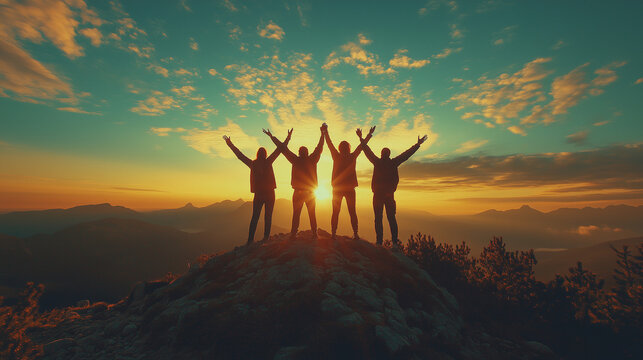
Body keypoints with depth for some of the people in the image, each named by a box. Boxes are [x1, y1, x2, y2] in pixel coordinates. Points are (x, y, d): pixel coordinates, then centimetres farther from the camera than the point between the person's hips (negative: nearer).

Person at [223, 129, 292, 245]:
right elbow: (279, 150, -1)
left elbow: (239, 155, 10)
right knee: (268, 217, 5)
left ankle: (250, 239, 7)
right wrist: (288, 138, 5)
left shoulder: (253, 164, 1)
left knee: (255, 217, 10)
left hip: (258, 194, 2)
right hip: (269, 194, -2)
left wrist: (230, 144, 22)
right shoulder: (268, 162, -5)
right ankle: (266, 238, 3)